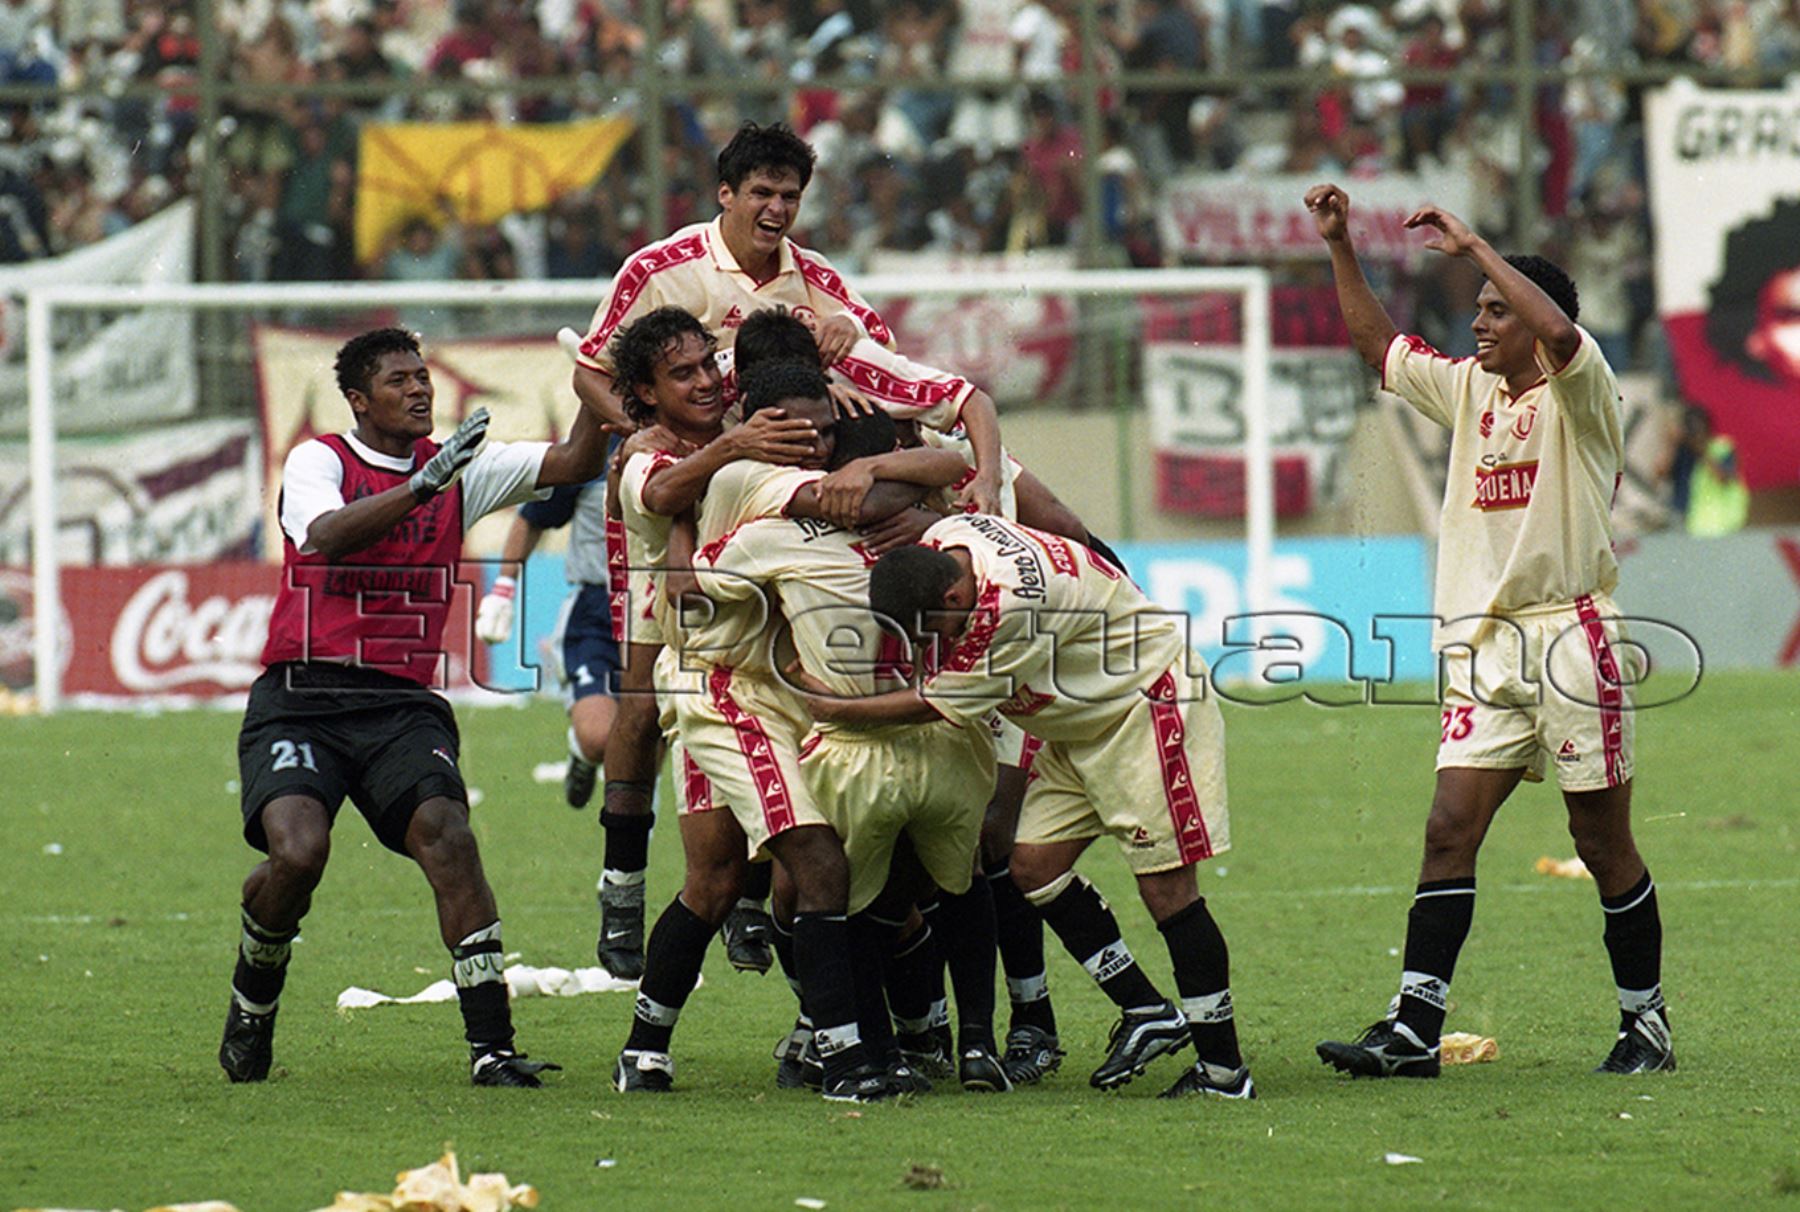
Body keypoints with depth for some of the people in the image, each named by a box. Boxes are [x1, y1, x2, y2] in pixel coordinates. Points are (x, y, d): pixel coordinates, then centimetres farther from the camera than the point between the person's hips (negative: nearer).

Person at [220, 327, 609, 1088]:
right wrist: (424, 486, -29)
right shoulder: (317, 462, 2)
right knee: (298, 848, -25)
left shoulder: (461, 469, 13)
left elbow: (574, 463, 7)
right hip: (301, 699, -3)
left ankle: (491, 1046, -24)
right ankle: (251, 1003, 6)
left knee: (446, 833, -23)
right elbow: (329, 536, -19)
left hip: (403, 704, 3)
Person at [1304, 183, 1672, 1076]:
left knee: (1603, 842, 2)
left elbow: (1558, 332, -27)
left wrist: (1472, 247, -20)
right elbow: (1378, 344, 26)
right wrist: (1340, 249, 17)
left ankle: (1645, 1020, 15)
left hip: (1572, 638, -6)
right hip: (1485, 645, 6)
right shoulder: (1468, 390, 14)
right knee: (1450, 828, -5)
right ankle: (1413, 1028, -10)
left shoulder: (1578, 392, -5)